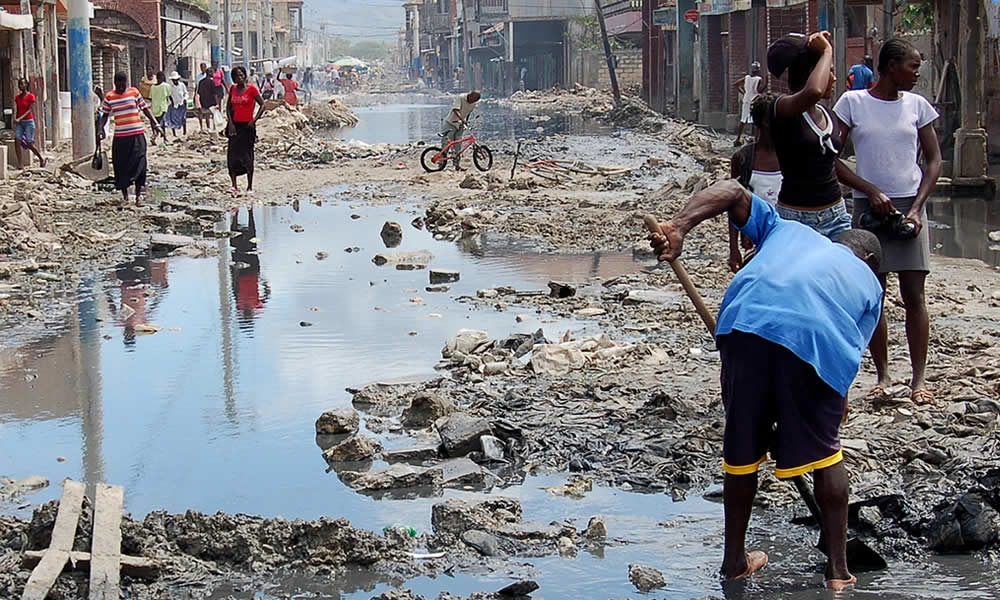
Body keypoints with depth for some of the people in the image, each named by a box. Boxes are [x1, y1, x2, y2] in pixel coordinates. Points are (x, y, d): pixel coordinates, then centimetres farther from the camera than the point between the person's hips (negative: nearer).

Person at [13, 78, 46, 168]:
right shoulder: (17, 97, 10)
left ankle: (42, 158, 21)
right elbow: (16, 110, 13)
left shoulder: (31, 96, -5)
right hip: (19, 123, 5)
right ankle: (20, 164, -9)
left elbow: (30, 110, -12)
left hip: (28, 121, -5)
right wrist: (15, 119, 6)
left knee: (29, 144, -3)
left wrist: (20, 118, -20)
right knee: (17, 142, -11)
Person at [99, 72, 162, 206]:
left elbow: (145, 108, 10)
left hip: (137, 134, -1)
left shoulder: (134, 92, 2)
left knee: (139, 164, -5)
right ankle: (125, 196, 13)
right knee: (120, 166, 2)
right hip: (120, 136, 1)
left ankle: (138, 196, 2)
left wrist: (154, 124, 4)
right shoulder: (109, 97, 2)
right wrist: (101, 128, -4)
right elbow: (105, 114, 10)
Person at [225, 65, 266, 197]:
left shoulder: (251, 88, -5)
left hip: (247, 126, -4)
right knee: (232, 156, 0)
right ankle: (234, 186, 4)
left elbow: (262, 105, -4)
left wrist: (254, 120, -12)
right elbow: (228, 107, 13)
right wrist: (230, 123, 1)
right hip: (234, 125, 4)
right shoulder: (233, 89, 8)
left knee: (247, 156, -1)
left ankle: (250, 187, 6)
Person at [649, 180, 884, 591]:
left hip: (745, 325, 1)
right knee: (825, 452, 20)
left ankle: (734, 558, 31)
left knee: (742, 448, 18)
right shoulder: (869, 283, 33)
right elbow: (849, 358, 24)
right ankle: (838, 570, 23)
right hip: (817, 341, -1)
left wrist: (678, 227, 9)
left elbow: (732, 192, 23)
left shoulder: (787, 229, 37)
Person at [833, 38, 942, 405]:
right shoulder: (852, 103, 0)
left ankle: (919, 378, -1)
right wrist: (871, 191, -11)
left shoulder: (917, 105, 6)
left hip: (909, 206, 1)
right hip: (869, 206, -1)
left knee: (914, 294, -3)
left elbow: (934, 160, 7)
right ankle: (883, 375, 10)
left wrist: (917, 207, -6)